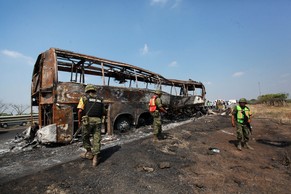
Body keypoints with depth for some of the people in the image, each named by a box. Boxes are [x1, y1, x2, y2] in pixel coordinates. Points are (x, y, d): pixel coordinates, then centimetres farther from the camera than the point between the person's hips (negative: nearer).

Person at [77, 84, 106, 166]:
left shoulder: (84, 98, 5)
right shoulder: (100, 100, 15)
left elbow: (80, 111, -6)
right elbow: (104, 112, 15)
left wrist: (79, 121, 5)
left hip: (88, 120, -2)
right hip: (98, 121, 2)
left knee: (85, 137, 20)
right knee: (97, 139, 7)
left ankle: (89, 153, 30)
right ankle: (96, 157, 5)